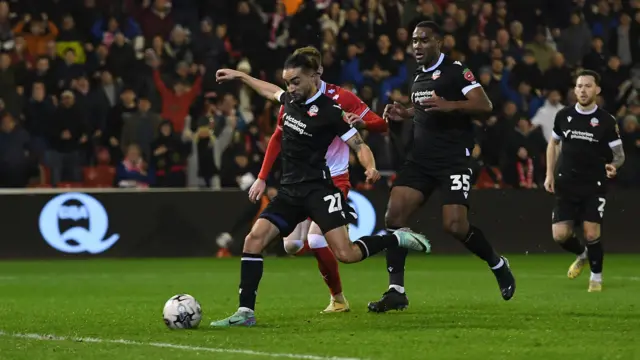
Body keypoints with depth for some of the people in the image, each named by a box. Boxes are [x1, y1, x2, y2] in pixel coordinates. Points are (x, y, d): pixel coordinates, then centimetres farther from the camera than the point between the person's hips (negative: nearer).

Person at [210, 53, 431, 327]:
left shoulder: (329, 111, -11)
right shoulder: (291, 100, 9)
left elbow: (359, 145, -8)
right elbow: (270, 91, 33)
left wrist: (371, 168, -27)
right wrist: (239, 76, 40)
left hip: (318, 189, -6)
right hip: (290, 190, 6)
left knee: (346, 254, -16)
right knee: (254, 239, -12)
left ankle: (399, 240, 9)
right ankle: (245, 312, -11)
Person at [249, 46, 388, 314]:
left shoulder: (339, 97, -10)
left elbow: (380, 125, -11)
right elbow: (277, 140, 14)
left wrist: (361, 122, -33)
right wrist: (262, 178, 10)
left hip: (334, 180, -5)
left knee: (315, 240, -21)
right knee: (292, 246, -4)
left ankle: (338, 298, -3)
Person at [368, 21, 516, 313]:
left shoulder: (455, 71, -7)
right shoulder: (418, 76, 17)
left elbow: (484, 105, -14)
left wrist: (449, 105, -26)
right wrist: (404, 114, 15)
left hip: (453, 159, -7)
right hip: (421, 158, 7)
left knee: (455, 225, -15)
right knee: (394, 215, -9)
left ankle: (498, 265, 14)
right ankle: (396, 291, -6)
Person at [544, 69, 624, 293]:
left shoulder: (606, 121, -6)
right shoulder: (564, 116, 2)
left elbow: (619, 154, 0)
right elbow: (553, 143, 18)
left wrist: (614, 165, -24)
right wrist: (550, 174, 9)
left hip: (594, 186, -3)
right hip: (566, 184, 3)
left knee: (591, 234, -13)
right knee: (560, 235, -7)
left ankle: (596, 277, 12)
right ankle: (581, 254, 28)